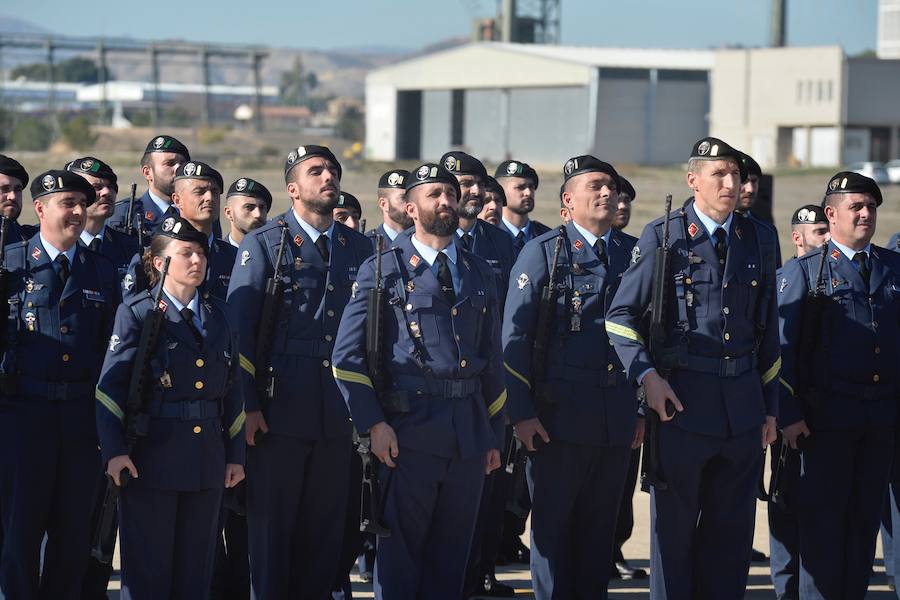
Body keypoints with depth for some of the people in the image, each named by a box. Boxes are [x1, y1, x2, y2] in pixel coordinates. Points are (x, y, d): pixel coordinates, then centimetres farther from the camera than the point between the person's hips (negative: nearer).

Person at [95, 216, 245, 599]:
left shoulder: (222, 316, 13)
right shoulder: (136, 313, -1)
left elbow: (232, 391, 16)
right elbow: (110, 386, -5)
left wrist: (235, 454, 13)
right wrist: (114, 451, -14)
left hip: (207, 455, 4)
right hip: (151, 456, -4)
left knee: (195, 569, 8)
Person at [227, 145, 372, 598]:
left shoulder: (358, 247, 12)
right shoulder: (263, 244, -1)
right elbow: (238, 328, -4)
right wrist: (247, 405, -11)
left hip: (338, 416, 4)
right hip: (280, 410, -4)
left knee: (325, 527, 7)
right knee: (271, 523, 2)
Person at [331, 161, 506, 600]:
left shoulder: (478, 272, 15)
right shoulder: (384, 269, 0)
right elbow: (347, 355, -3)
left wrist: (494, 433, 16)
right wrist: (372, 424, -11)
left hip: (470, 432, 4)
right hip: (408, 431, -4)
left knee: (451, 553, 9)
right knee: (399, 551, 0)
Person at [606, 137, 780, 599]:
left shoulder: (759, 240, 10)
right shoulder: (662, 236, -2)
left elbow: (768, 331, 15)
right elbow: (621, 314, -1)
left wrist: (770, 407, 14)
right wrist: (646, 375, -14)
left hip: (743, 405, 4)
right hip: (682, 402, -4)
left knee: (731, 531, 8)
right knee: (674, 527, 4)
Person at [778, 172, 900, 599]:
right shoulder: (803, 271, 2)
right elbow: (781, 346, -2)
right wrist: (789, 414, -10)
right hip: (827, 416, -3)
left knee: (865, 518, 8)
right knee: (822, 519, -1)